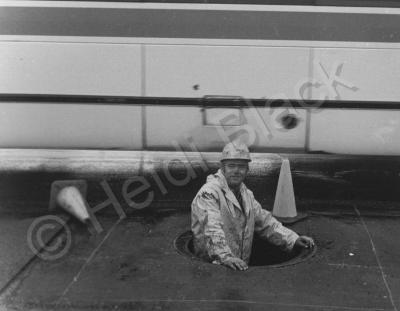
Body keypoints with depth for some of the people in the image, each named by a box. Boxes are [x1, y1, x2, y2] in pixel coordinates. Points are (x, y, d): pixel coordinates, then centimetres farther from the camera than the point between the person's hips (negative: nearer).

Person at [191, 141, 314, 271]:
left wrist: (293, 239, 11)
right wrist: (225, 257, -39)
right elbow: (212, 229, -25)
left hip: (241, 267, 8)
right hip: (212, 266, -8)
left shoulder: (247, 194, 17)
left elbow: (265, 221, 23)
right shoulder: (209, 192, -11)